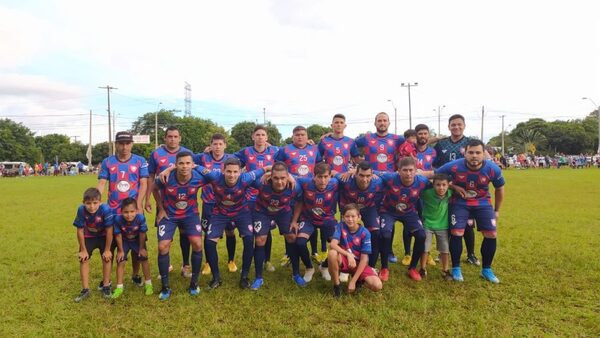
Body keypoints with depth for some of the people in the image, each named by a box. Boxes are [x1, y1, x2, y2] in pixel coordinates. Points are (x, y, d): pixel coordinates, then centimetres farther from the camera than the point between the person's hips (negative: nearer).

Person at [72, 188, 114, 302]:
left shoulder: (105, 209, -37)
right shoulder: (81, 210, -31)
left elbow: (109, 231, -25)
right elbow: (80, 231, -18)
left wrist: (107, 249, -18)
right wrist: (83, 250, -10)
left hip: (103, 236, -2)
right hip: (88, 237, 2)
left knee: (107, 258, -7)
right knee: (83, 259, -3)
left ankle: (106, 285, 11)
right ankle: (85, 290, 8)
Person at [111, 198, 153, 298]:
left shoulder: (141, 218, -35)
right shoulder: (118, 219, -34)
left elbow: (142, 234, -20)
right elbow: (118, 235, -19)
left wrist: (141, 248, -10)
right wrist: (121, 251, -10)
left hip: (137, 240, 0)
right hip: (124, 241, 0)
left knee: (144, 259, 1)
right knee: (121, 262, -3)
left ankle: (148, 284, 15)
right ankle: (119, 287, 10)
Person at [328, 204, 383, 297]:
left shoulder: (365, 233, -14)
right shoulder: (341, 226, -11)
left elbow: (364, 258, -15)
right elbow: (333, 244, -26)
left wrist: (353, 281, -20)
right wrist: (348, 254, -42)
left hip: (359, 263, 0)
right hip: (343, 261, 0)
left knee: (377, 286, -25)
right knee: (332, 253, -35)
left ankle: (358, 281, 10)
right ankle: (336, 285, -11)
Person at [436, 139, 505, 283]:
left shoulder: (493, 169, -19)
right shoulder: (453, 166, -27)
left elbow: (499, 189, 1)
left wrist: (497, 210, 9)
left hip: (483, 203, 2)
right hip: (460, 203, -2)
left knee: (491, 235, -3)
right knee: (456, 233, -12)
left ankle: (486, 269, 18)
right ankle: (456, 268, 7)